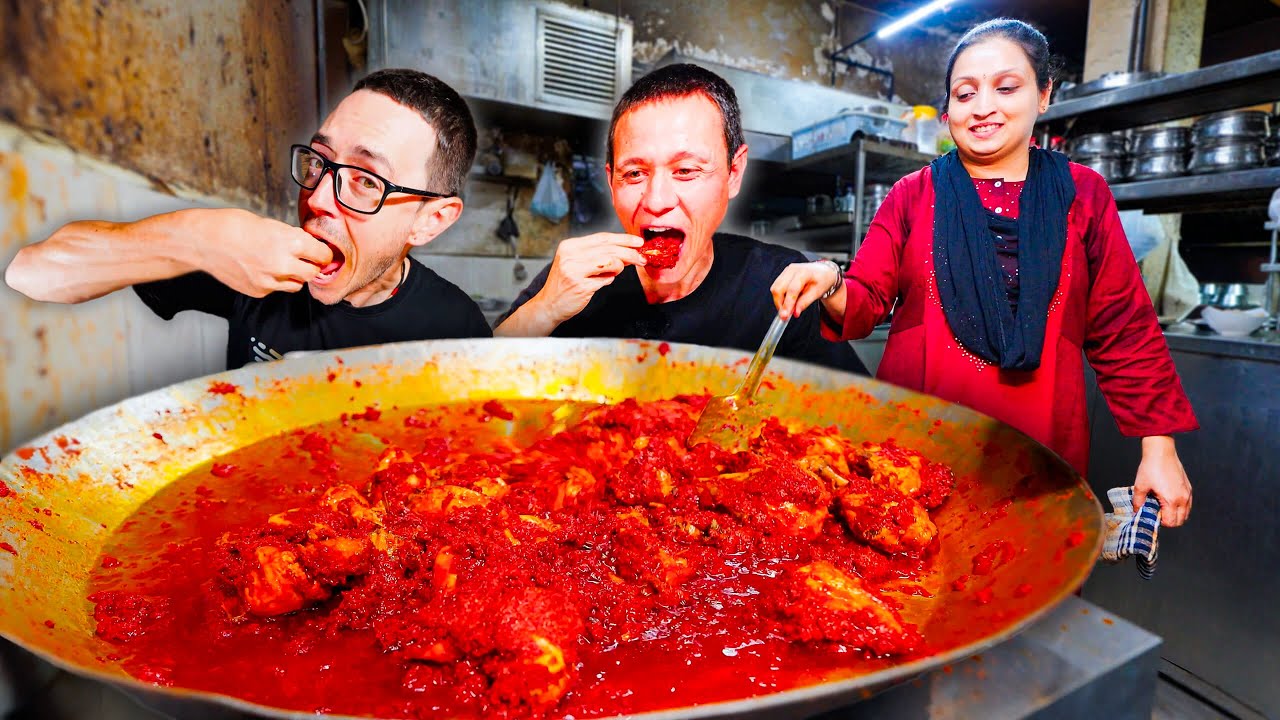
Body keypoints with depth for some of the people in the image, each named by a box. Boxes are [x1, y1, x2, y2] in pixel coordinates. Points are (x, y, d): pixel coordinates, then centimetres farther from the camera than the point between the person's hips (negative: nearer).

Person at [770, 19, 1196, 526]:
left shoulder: (1081, 194, 6)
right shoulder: (912, 196, 5)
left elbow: (1123, 332, 6)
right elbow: (866, 301, 0)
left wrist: (1158, 447, 3)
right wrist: (830, 286, -22)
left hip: (1043, 446, 1)